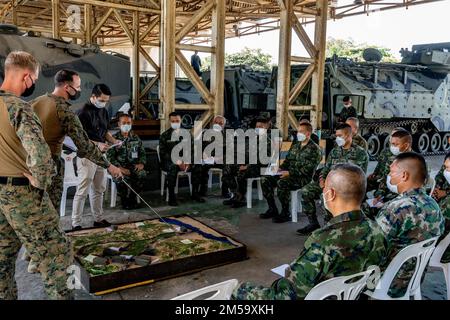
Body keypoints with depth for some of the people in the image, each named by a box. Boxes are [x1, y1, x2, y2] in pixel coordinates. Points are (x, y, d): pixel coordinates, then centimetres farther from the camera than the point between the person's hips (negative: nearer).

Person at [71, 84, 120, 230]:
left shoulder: (103, 111, 10)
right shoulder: (84, 113, -13)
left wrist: (113, 141, 2)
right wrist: (97, 144, -27)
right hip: (88, 156, -8)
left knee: (99, 189, 14)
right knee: (83, 191, -5)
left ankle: (98, 219, 25)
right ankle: (76, 223, 3)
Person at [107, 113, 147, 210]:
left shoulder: (135, 138, 15)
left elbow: (142, 153, 16)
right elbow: (110, 157, -5)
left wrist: (141, 163, -5)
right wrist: (120, 168, -19)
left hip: (133, 166, 3)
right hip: (118, 167, -3)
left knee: (142, 174, -29)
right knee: (122, 178, -35)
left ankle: (132, 197, -6)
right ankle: (125, 199, -5)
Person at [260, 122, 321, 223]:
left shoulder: (314, 149, -7)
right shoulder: (294, 146, 19)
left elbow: (308, 169, -17)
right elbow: (287, 161, 24)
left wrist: (290, 173, -23)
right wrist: (280, 169, 2)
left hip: (304, 178, -8)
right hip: (289, 175, 8)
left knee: (281, 183, -34)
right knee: (265, 180, -7)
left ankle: (286, 213, -17)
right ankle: (272, 209, 2)